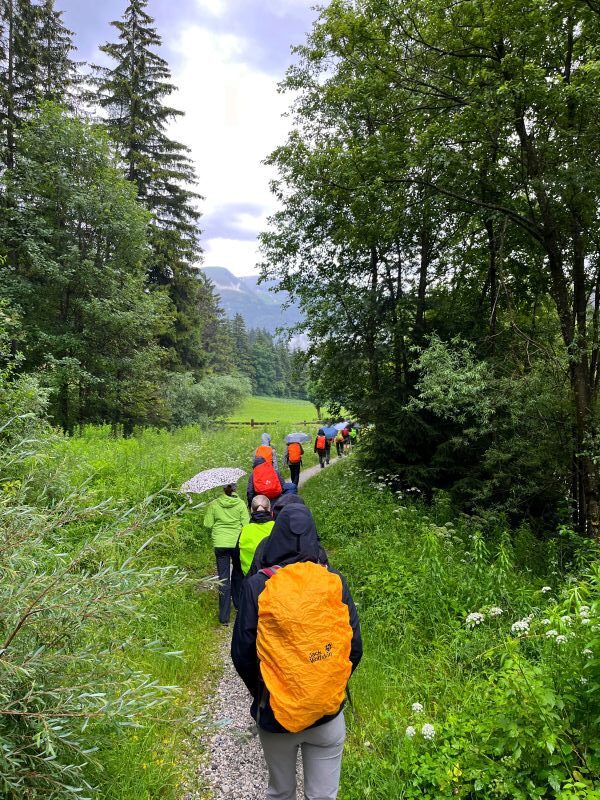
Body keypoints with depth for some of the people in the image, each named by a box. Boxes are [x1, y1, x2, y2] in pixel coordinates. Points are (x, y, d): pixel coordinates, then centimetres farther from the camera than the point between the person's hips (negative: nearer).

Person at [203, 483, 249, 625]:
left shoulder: (214, 505, -2)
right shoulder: (240, 504, -4)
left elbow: (207, 524, -2)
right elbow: (246, 524, -8)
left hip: (220, 544, 0)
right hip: (237, 543, 0)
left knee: (223, 579, 3)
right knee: (237, 574, 23)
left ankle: (224, 616, 1)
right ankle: (238, 604, 36)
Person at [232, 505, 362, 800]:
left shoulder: (257, 586, -14)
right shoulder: (335, 581, -10)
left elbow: (242, 654, -8)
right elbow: (354, 647, -4)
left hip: (275, 712, -1)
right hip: (328, 714, 1)